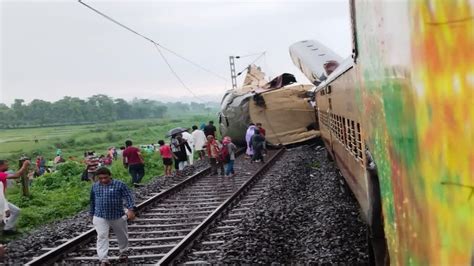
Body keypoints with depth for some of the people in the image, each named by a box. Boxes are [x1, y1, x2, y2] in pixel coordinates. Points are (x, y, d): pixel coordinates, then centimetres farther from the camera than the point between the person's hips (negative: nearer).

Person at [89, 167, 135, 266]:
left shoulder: (119, 185, -10)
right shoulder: (95, 186, 3)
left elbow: (128, 196, -14)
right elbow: (92, 201, 16)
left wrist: (131, 209, -27)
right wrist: (92, 214, 20)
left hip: (118, 216, -1)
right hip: (100, 217, 1)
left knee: (122, 235, 16)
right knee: (102, 237, -10)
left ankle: (123, 252, 40)